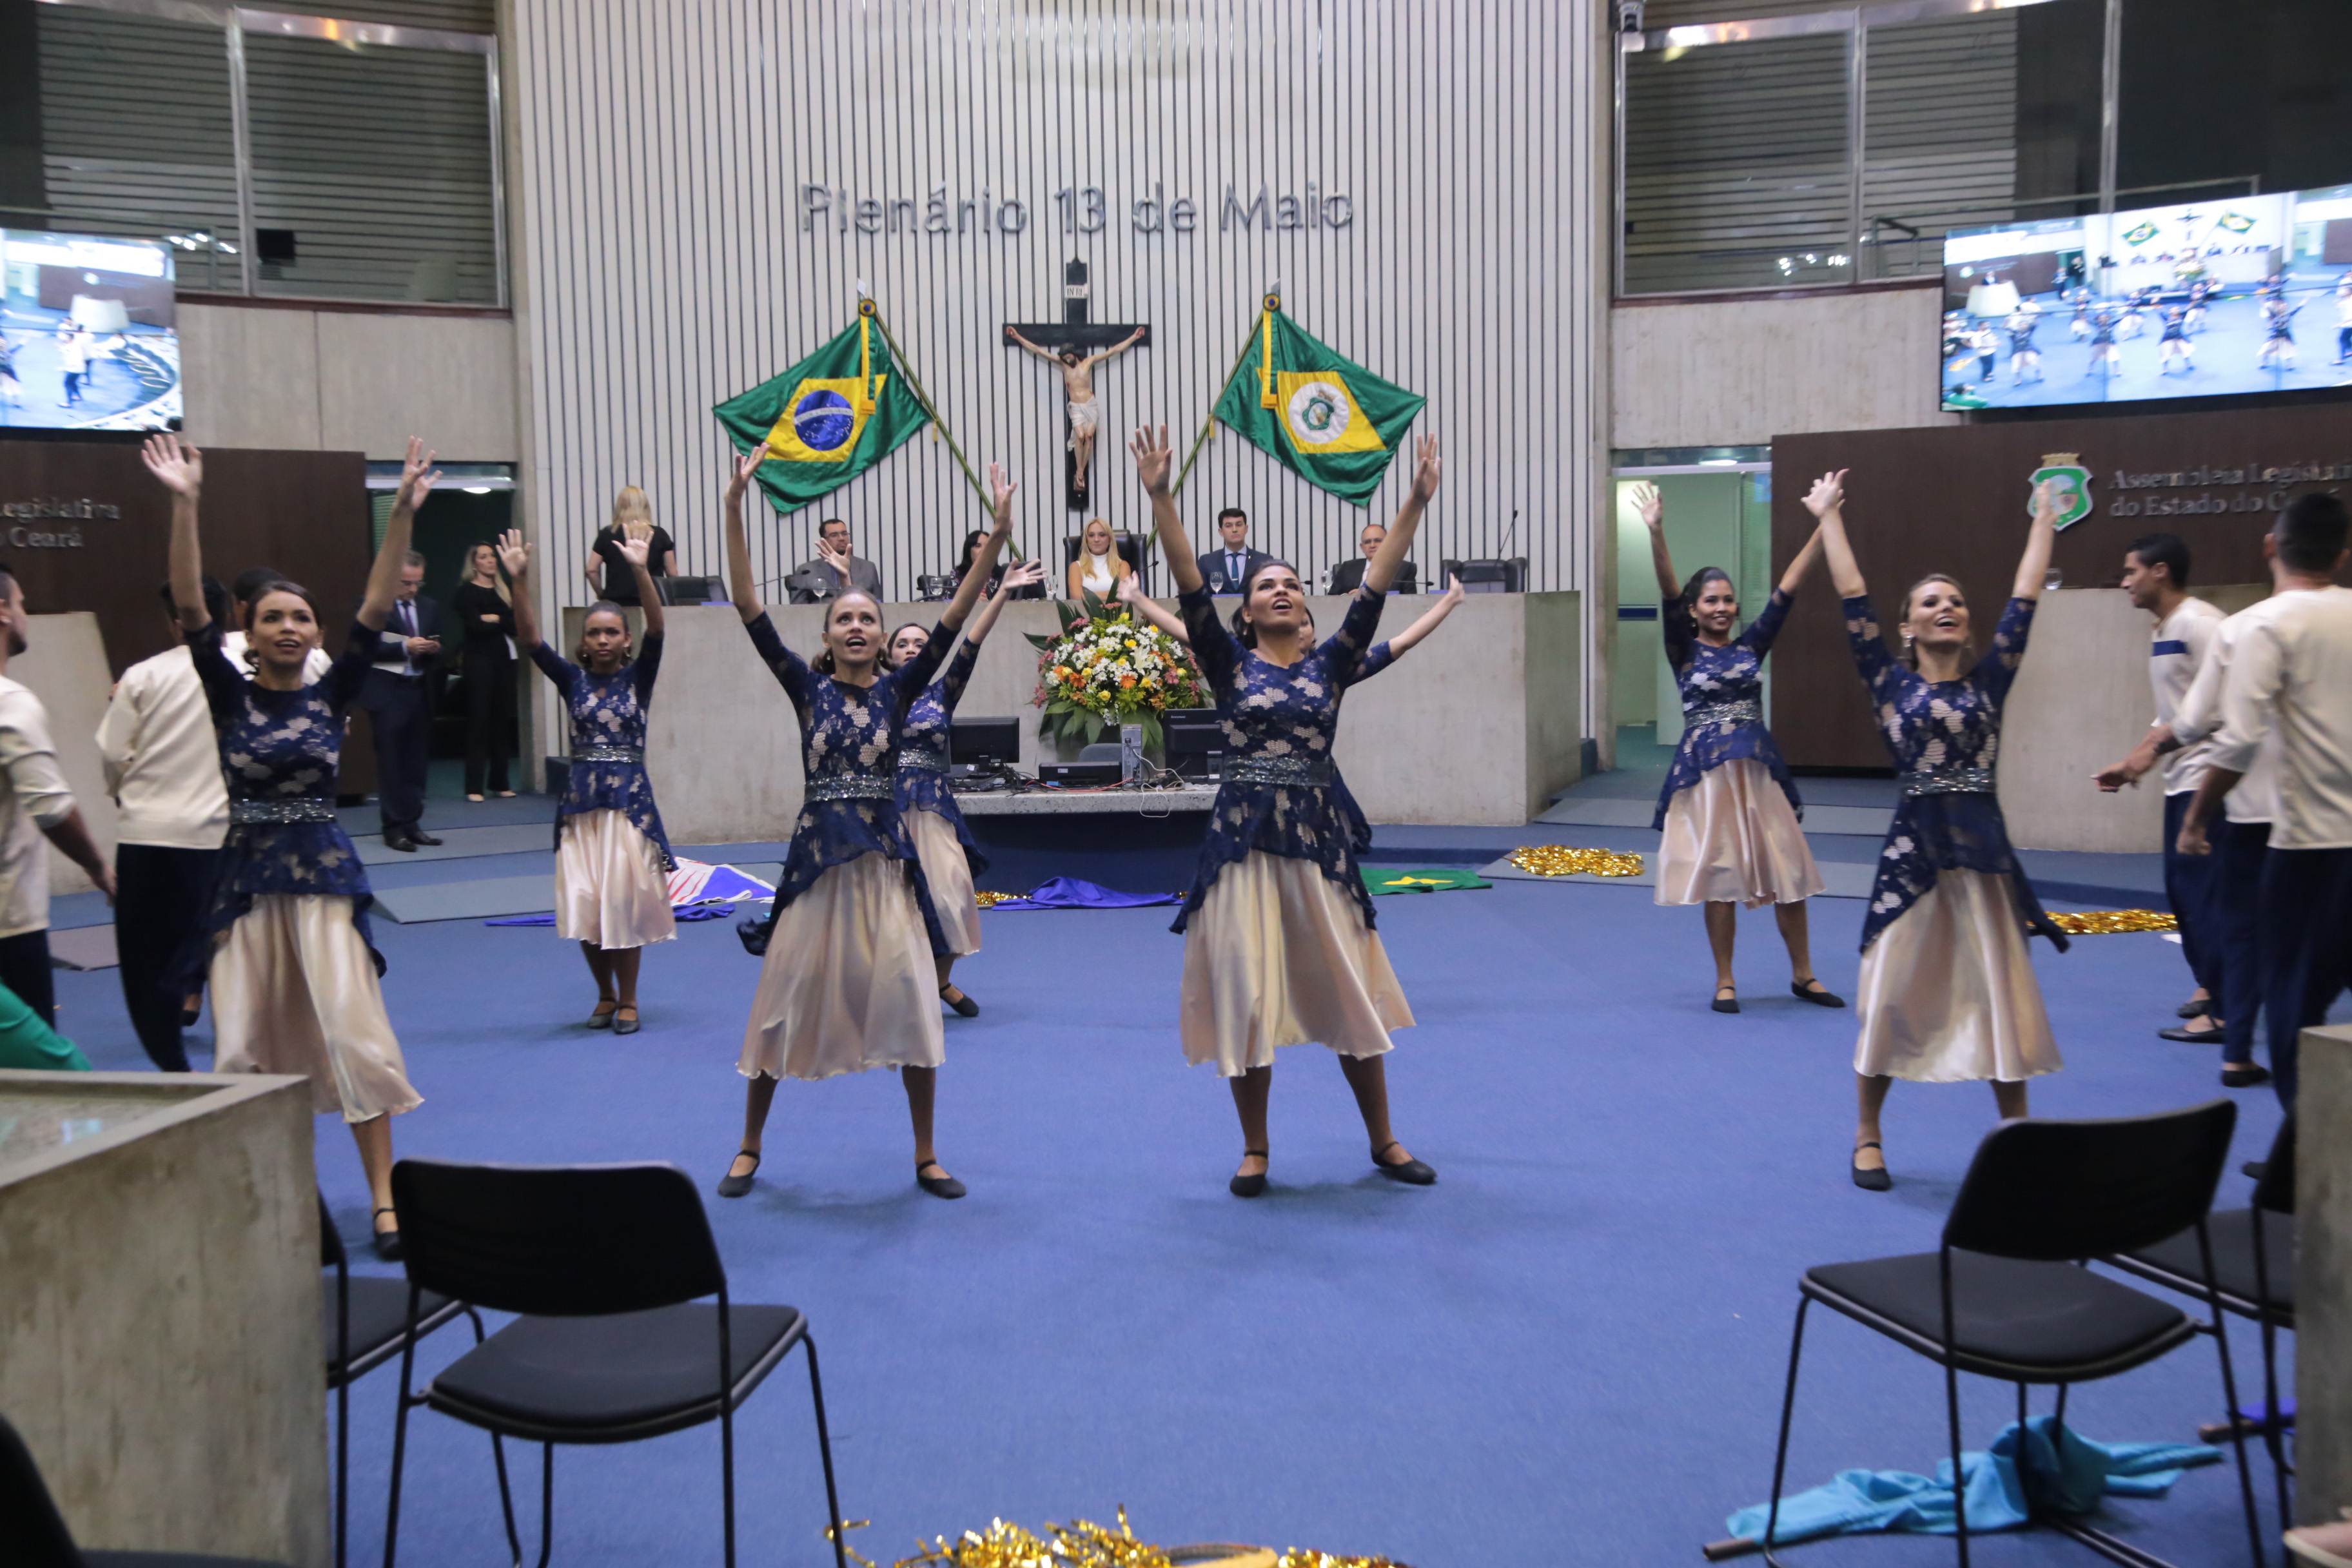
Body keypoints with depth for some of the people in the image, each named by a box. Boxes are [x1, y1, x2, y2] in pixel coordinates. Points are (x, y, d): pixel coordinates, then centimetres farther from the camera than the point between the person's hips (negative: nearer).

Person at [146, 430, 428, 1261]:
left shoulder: (332, 695, 1)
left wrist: (403, 513, -19)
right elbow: (190, 609, -11)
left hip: (325, 873, -1)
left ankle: (384, 1198, 0)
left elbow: (376, 611, -9)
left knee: (353, 1034, -6)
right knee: (246, 1045, 5)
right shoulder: (230, 696, 0)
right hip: (246, 876, 1)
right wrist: (184, 506, -22)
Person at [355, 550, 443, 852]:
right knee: (391, 762, -3)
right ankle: (394, 828, 2)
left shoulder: (429, 608, 13)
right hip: (386, 693, -5)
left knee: (417, 762, 8)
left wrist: (433, 649, -8)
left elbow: (437, 650, 15)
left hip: (419, 692, 6)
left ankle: (412, 824, 16)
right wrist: (405, 648, -21)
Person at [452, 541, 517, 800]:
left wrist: (493, 619, -8)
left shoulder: (504, 592, 15)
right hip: (479, 660, -5)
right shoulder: (466, 592, 0)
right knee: (479, 721, -6)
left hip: (504, 658, 5)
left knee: (503, 720, 4)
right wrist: (503, 622, -1)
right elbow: (475, 626, -12)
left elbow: (516, 625, 3)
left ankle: (500, 783, 11)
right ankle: (474, 787, -5)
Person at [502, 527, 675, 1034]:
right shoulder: (572, 679, 4)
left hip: (630, 797, -2)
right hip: (581, 798, 2)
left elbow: (657, 631, -15)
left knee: (625, 899, 0)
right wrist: (519, 582, -22)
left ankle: (628, 1000, 14)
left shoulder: (638, 676, 1)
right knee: (585, 903, 1)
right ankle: (605, 995, 21)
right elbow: (529, 642, -9)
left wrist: (642, 572, -29)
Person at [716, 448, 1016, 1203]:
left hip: (886, 861, 0)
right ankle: (749, 1149, 24)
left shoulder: (898, 689, 2)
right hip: (816, 858, 0)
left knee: (911, 1006, 0)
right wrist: (735, 507, -15)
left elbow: (951, 621, -7)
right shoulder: (808, 686, 1)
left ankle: (926, 1157, 14)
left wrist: (996, 536, -17)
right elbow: (749, 609, -7)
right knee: (783, 1006, 7)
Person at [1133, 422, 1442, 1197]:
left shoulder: (1330, 662, 6)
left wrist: (1415, 504, -9)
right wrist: (1160, 498, -16)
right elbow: (1191, 587, -7)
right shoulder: (1230, 662, 3)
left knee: (1347, 988, 7)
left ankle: (1384, 1142, 20)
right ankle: (1255, 1149, 17)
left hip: (1317, 835, 1)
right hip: (1242, 837, -1)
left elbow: (1374, 590, -2)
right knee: (1247, 994, 3)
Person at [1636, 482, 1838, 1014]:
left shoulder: (1751, 645, 7)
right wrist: (1656, 533, -27)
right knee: (1718, 877, 2)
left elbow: (1788, 587, 1)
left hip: (1759, 769, 3)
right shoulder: (1685, 652, 1)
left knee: (1786, 871, 4)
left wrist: (1823, 525, -5)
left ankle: (1803, 975, 18)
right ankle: (1724, 981, 14)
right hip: (1705, 770, -2)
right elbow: (1668, 594, -13)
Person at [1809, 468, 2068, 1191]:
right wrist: (1829, 519, 1)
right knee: (1891, 994, 3)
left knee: (2002, 995, 7)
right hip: (1913, 849, -2)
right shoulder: (1891, 684, 0)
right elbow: (1853, 599, -2)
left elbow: (2023, 599, 6)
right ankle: (1867, 1136, 17)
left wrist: (2045, 520, 11)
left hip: (1985, 847, 2)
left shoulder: (1988, 679, 6)